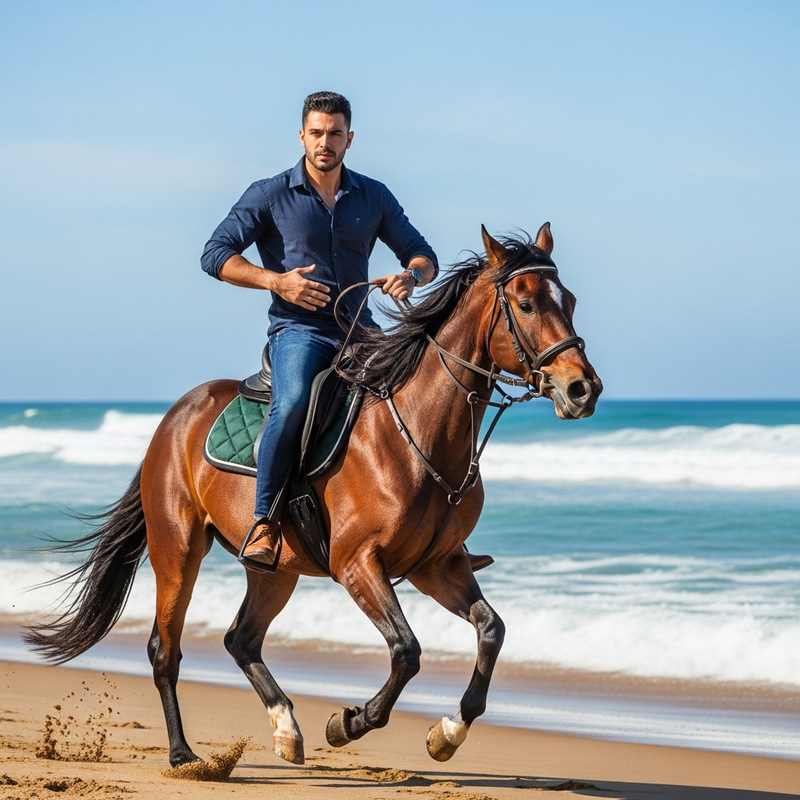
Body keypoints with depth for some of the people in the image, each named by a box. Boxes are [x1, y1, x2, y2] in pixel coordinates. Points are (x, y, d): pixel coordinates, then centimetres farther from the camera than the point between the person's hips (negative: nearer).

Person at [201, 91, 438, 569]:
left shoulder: (374, 198, 11)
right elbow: (216, 255, -2)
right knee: (293, 403, -35)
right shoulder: (271, 196, 2)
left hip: (359, 331, 4)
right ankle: (264, 523, -24)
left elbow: (423, 255, 15)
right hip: (298, 329, -4)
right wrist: (276, 281, -16)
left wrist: (412, 275, -10)